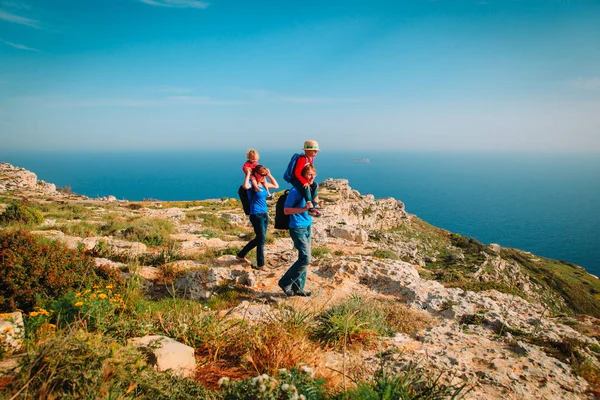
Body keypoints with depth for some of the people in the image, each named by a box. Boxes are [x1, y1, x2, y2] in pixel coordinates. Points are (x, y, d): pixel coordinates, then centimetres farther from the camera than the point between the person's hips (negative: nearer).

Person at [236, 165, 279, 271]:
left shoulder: (264, 184, 10)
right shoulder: (251, 184, -12)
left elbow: (276, 186, 22)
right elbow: (245, 186, -36)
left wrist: (269, 175, 12)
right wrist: (248, 174, -23)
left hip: (265, 214, 8)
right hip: (256, 215, -8)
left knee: (259, 239, 15)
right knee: (262, 240, -6)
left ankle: (241, 255, 31)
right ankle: (260, 265, 5)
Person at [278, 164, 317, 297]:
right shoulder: (295, 190, -15)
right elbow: (286, 210, -17)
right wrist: (304, 208, -25)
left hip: (307, 227, 8)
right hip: (297, 228, -8)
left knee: (304, 259, 9)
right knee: (305, 259, -11)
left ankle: (298, 288, 19)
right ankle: (285, 282, 4)